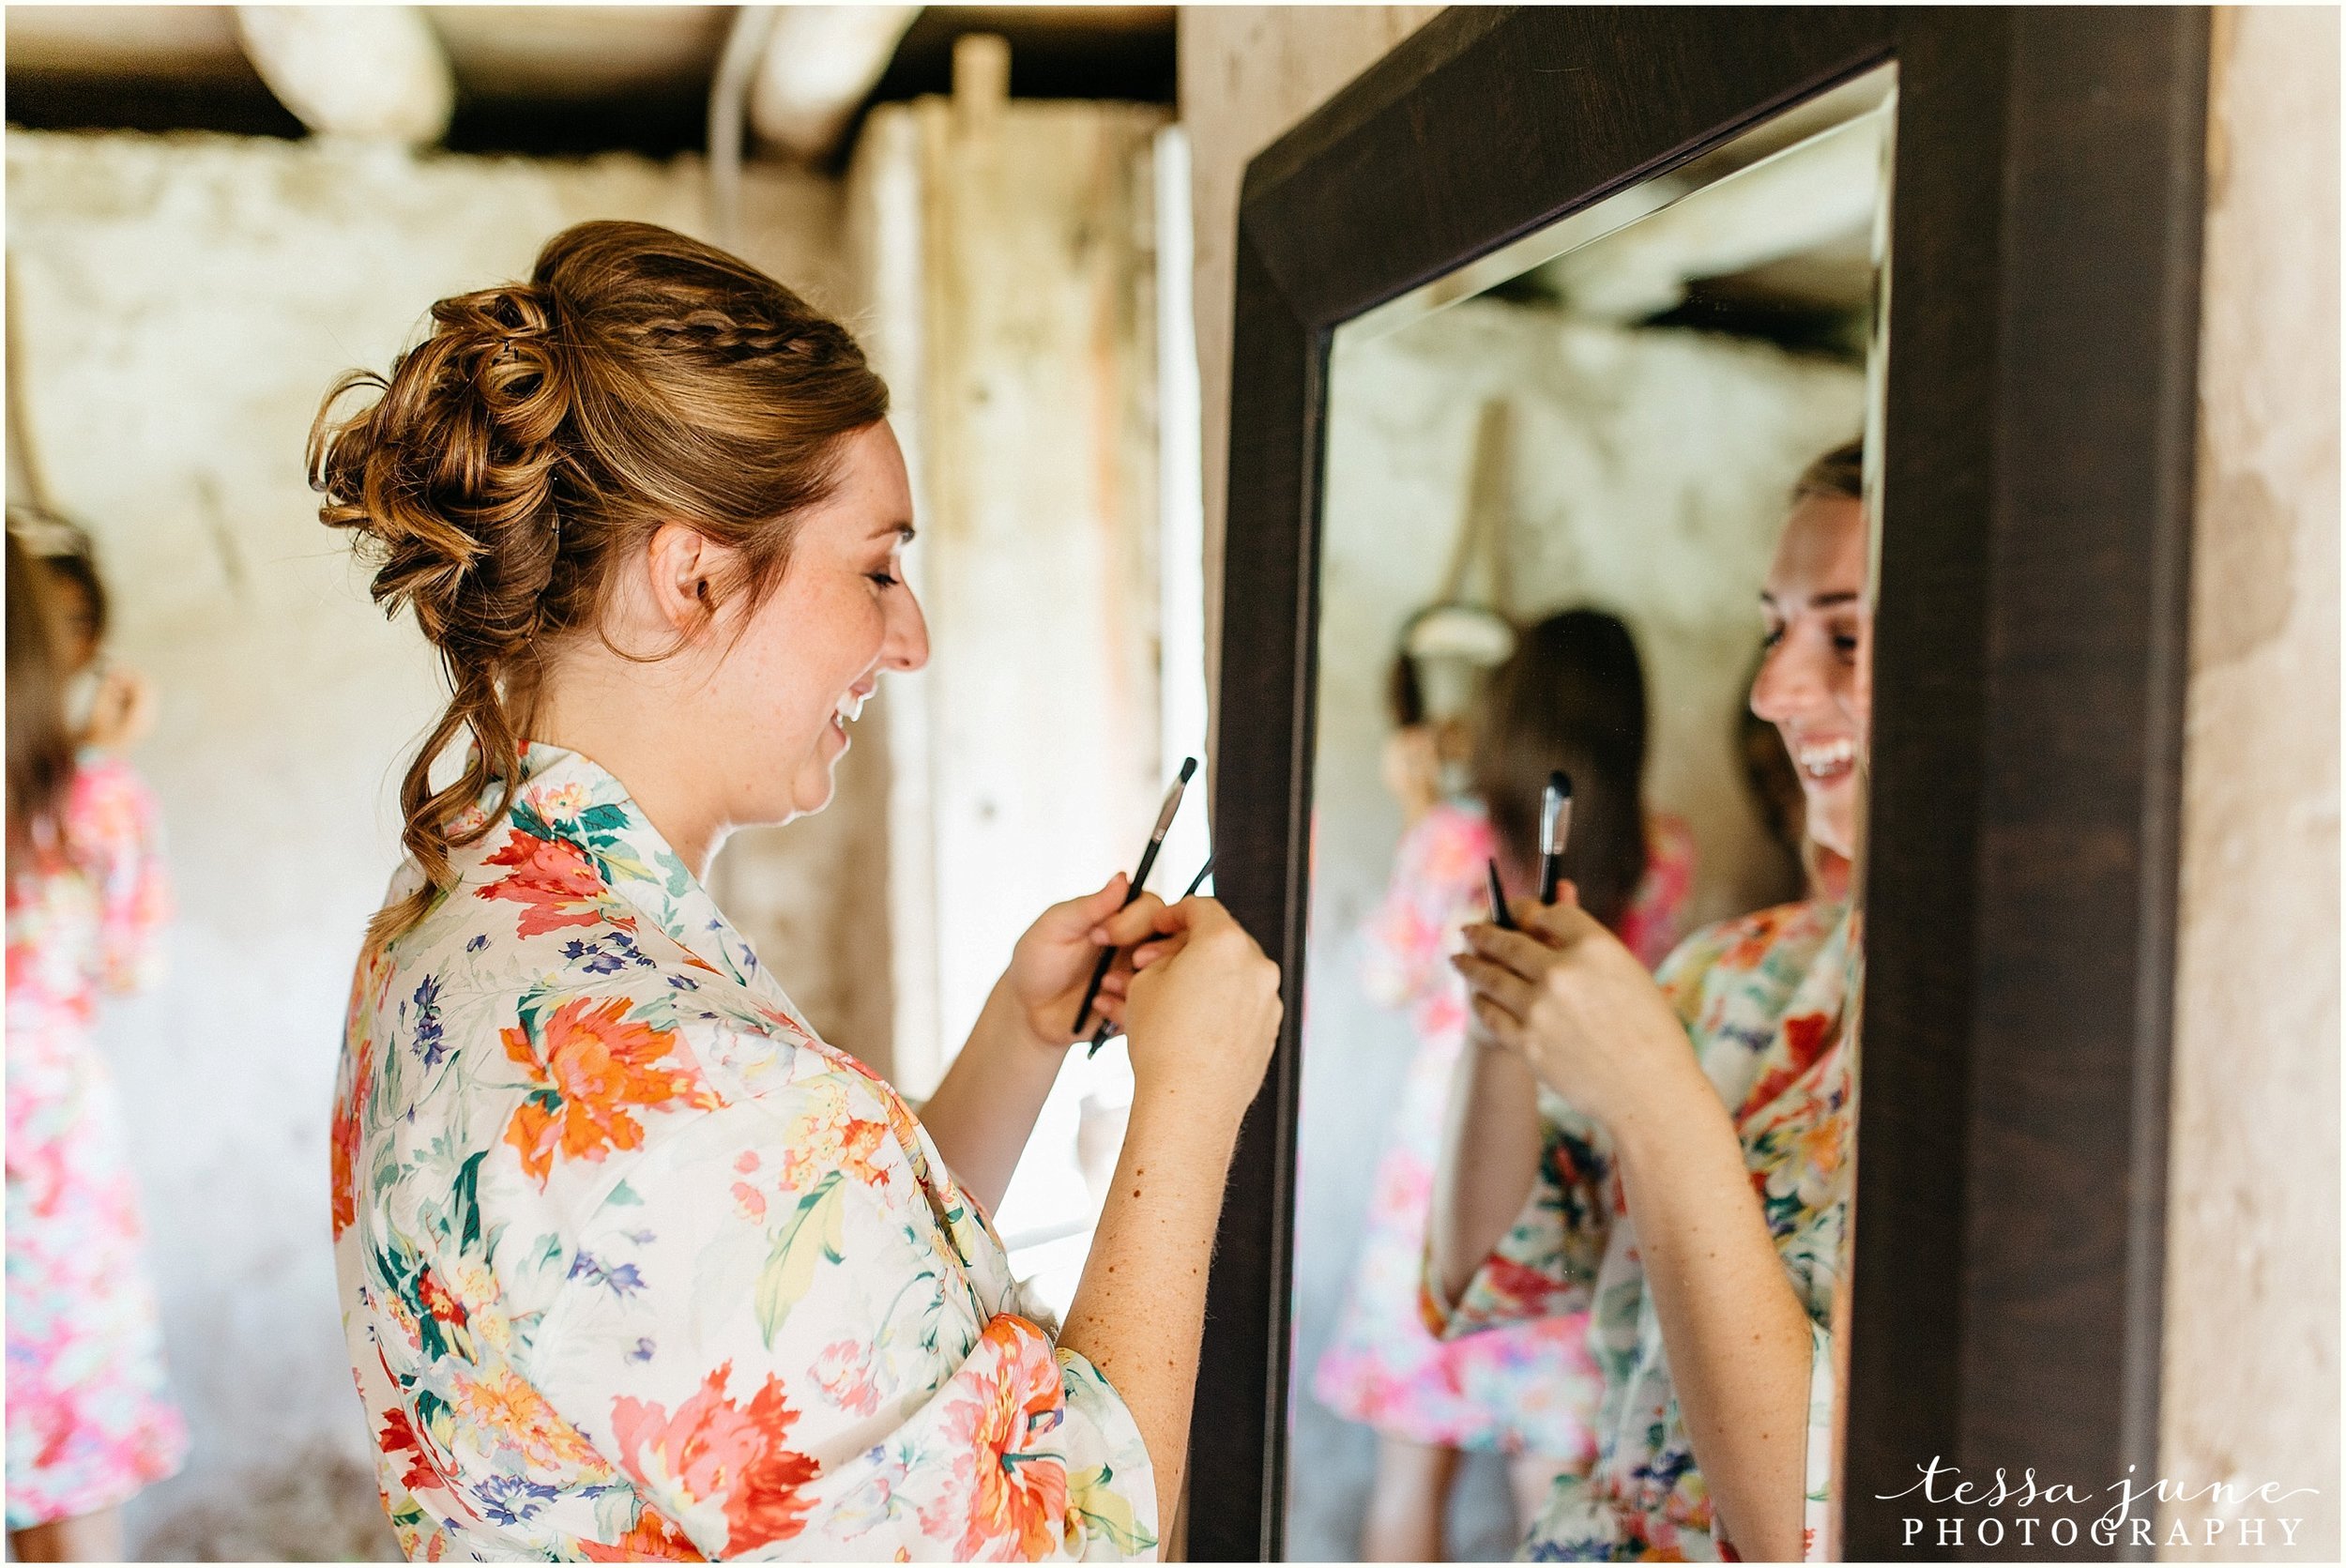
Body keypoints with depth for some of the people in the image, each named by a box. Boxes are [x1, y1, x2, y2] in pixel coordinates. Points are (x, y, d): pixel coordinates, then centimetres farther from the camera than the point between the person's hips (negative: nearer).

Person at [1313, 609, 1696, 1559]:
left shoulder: (1450, 843, -12)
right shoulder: (1662, 860, -6)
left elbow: (1387, 978, 3)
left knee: (1411, 1469, 12)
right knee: (1556, 1481, 12)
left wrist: (1417, 810, 10)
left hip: (1440, 1166, -1)